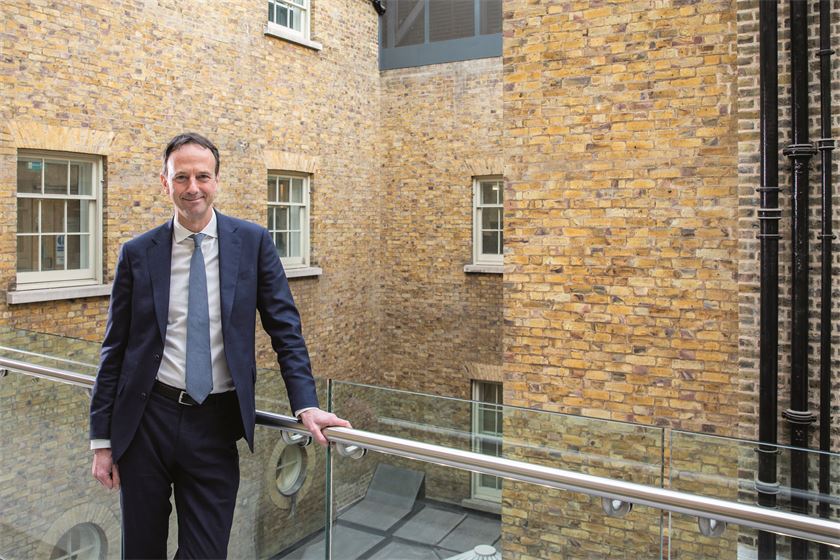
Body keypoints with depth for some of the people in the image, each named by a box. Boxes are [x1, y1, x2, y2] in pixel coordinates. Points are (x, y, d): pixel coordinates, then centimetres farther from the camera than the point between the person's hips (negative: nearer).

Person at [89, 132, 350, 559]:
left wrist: (306, 406, -12)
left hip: (216, 424, -1)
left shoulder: (252, 242, -1)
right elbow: (115, 348, 5)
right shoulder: (137, 253, 1)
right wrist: (102, 437, 5)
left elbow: (285, 329, -2)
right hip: (146, 417, 1)